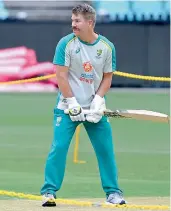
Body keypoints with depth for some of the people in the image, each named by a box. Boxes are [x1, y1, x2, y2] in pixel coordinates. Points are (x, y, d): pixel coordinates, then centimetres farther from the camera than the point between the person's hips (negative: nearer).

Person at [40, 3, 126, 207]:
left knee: (105, 148, 3)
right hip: (68, 107, -2)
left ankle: (113, 191, 15)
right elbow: (61, 76, -9)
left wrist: (98, 100, -9)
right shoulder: (66, 43, -8)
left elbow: (107, 77, 6)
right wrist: (72, 103, -13)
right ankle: (49, 192, -5)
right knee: (59, 147, -11)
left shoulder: (107, 47, -1)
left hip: (94, 108, 2)